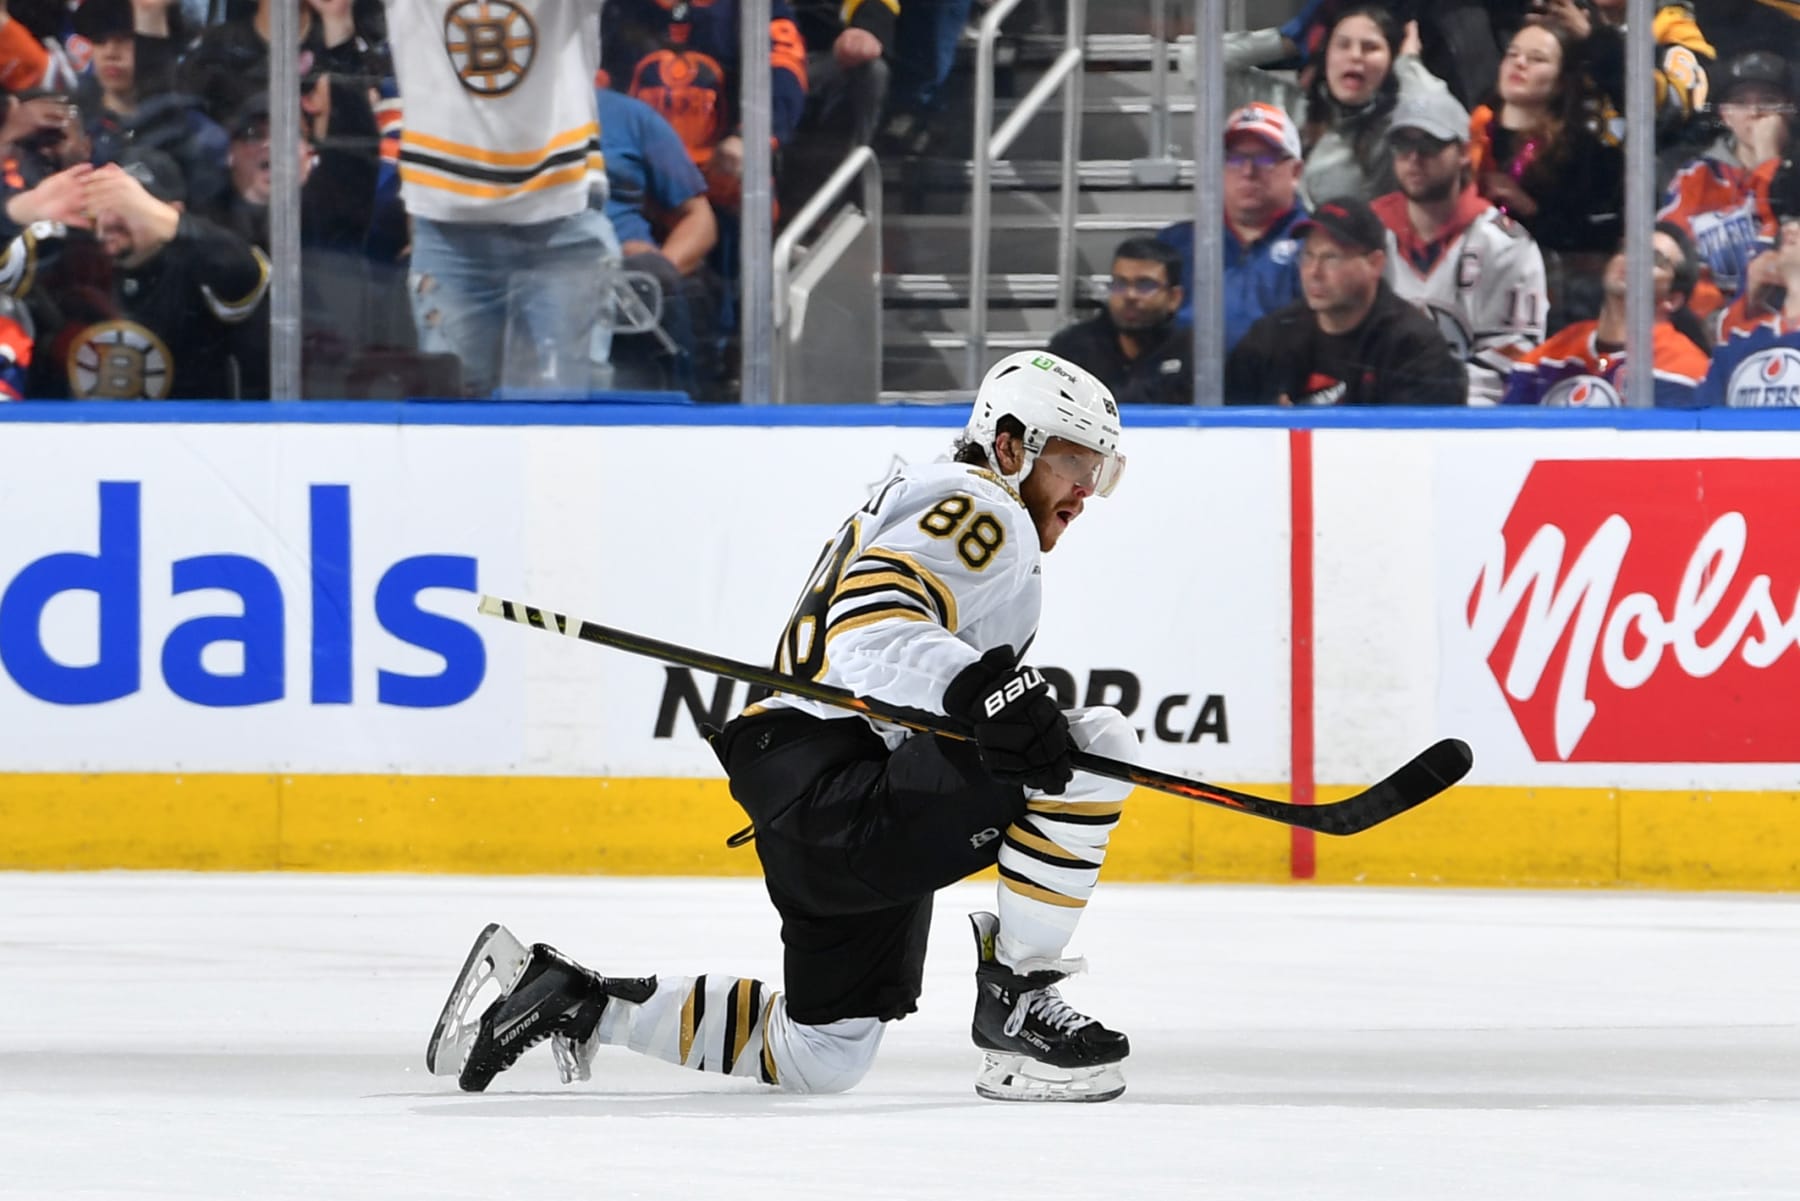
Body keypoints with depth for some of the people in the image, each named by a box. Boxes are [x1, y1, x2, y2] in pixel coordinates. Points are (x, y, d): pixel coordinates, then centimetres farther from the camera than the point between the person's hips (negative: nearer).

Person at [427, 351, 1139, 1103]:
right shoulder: (984, 511, -7)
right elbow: (874, 623, -25)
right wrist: (983, 689, -40)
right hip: (843, 782, -11)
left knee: (819, 1057, 19)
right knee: (1098, 746, -22)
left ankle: (577, 1001, 21)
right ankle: (1015, 999, -16)